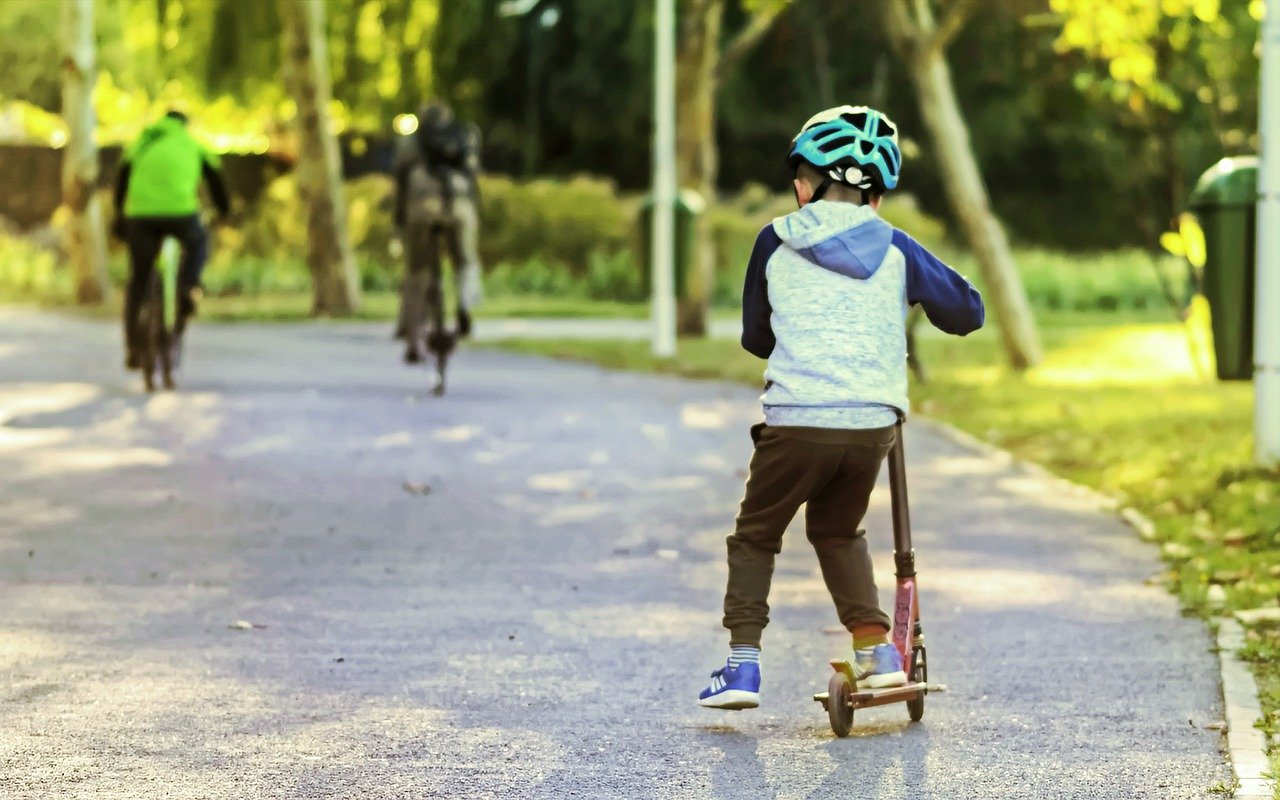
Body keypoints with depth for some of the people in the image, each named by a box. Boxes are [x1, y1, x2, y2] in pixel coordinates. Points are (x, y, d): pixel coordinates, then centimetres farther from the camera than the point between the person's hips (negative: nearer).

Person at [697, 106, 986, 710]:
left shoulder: (775, 244, 6)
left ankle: (743, 664, 6)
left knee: (755, 536, 15)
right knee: (838, 532, 25)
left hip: (796, 422, -2)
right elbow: (966, 312, 12)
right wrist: (919, 297, 32)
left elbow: (755, 336, 18)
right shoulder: (894, 250, 8)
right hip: (873, 424, 2)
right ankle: (877, 650, 15)